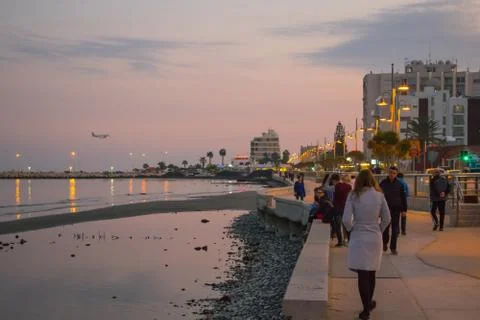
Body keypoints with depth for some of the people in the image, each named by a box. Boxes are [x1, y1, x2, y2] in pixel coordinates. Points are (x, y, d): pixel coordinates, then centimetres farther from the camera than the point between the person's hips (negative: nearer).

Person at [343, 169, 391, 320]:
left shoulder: (353, 196, -10)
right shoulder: (379, 195, -3)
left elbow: (346, 220, -14)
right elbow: (387, 219, 1)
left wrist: (351, 230, 4)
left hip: (358, 238, -2)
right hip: (375, 238, 3)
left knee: (362, 273, 3)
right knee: (371, 272, 18)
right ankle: (369, 302, 32)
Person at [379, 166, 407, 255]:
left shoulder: (399, 184, 0)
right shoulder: (383, 183, -2)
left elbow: (403, 197, 4)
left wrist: (404, 209, 1)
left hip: (396, 209, 1)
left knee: (395, 230, 3)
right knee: (385, 228, 2)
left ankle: (393, 248, 11)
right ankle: (385, 242, 29)